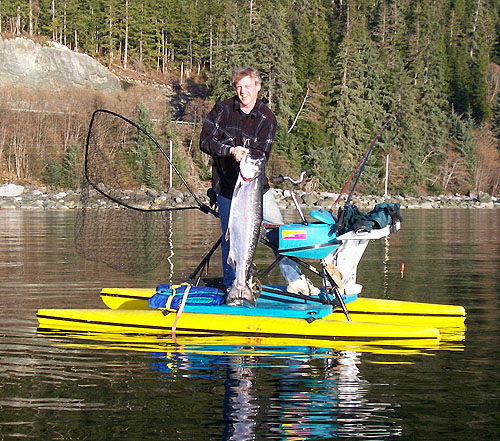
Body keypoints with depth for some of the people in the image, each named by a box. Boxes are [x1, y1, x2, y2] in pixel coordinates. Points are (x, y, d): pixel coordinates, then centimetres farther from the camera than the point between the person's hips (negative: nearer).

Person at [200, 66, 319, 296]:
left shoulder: (267, 119, -4)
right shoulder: (222, 110, -3)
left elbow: (262, 155, -11)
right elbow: (205, 141, -9)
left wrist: (245, 154, -33)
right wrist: (231, 150, -25)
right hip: (226, 185, -1)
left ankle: (294, 279, 11)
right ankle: (231, 286, 16)